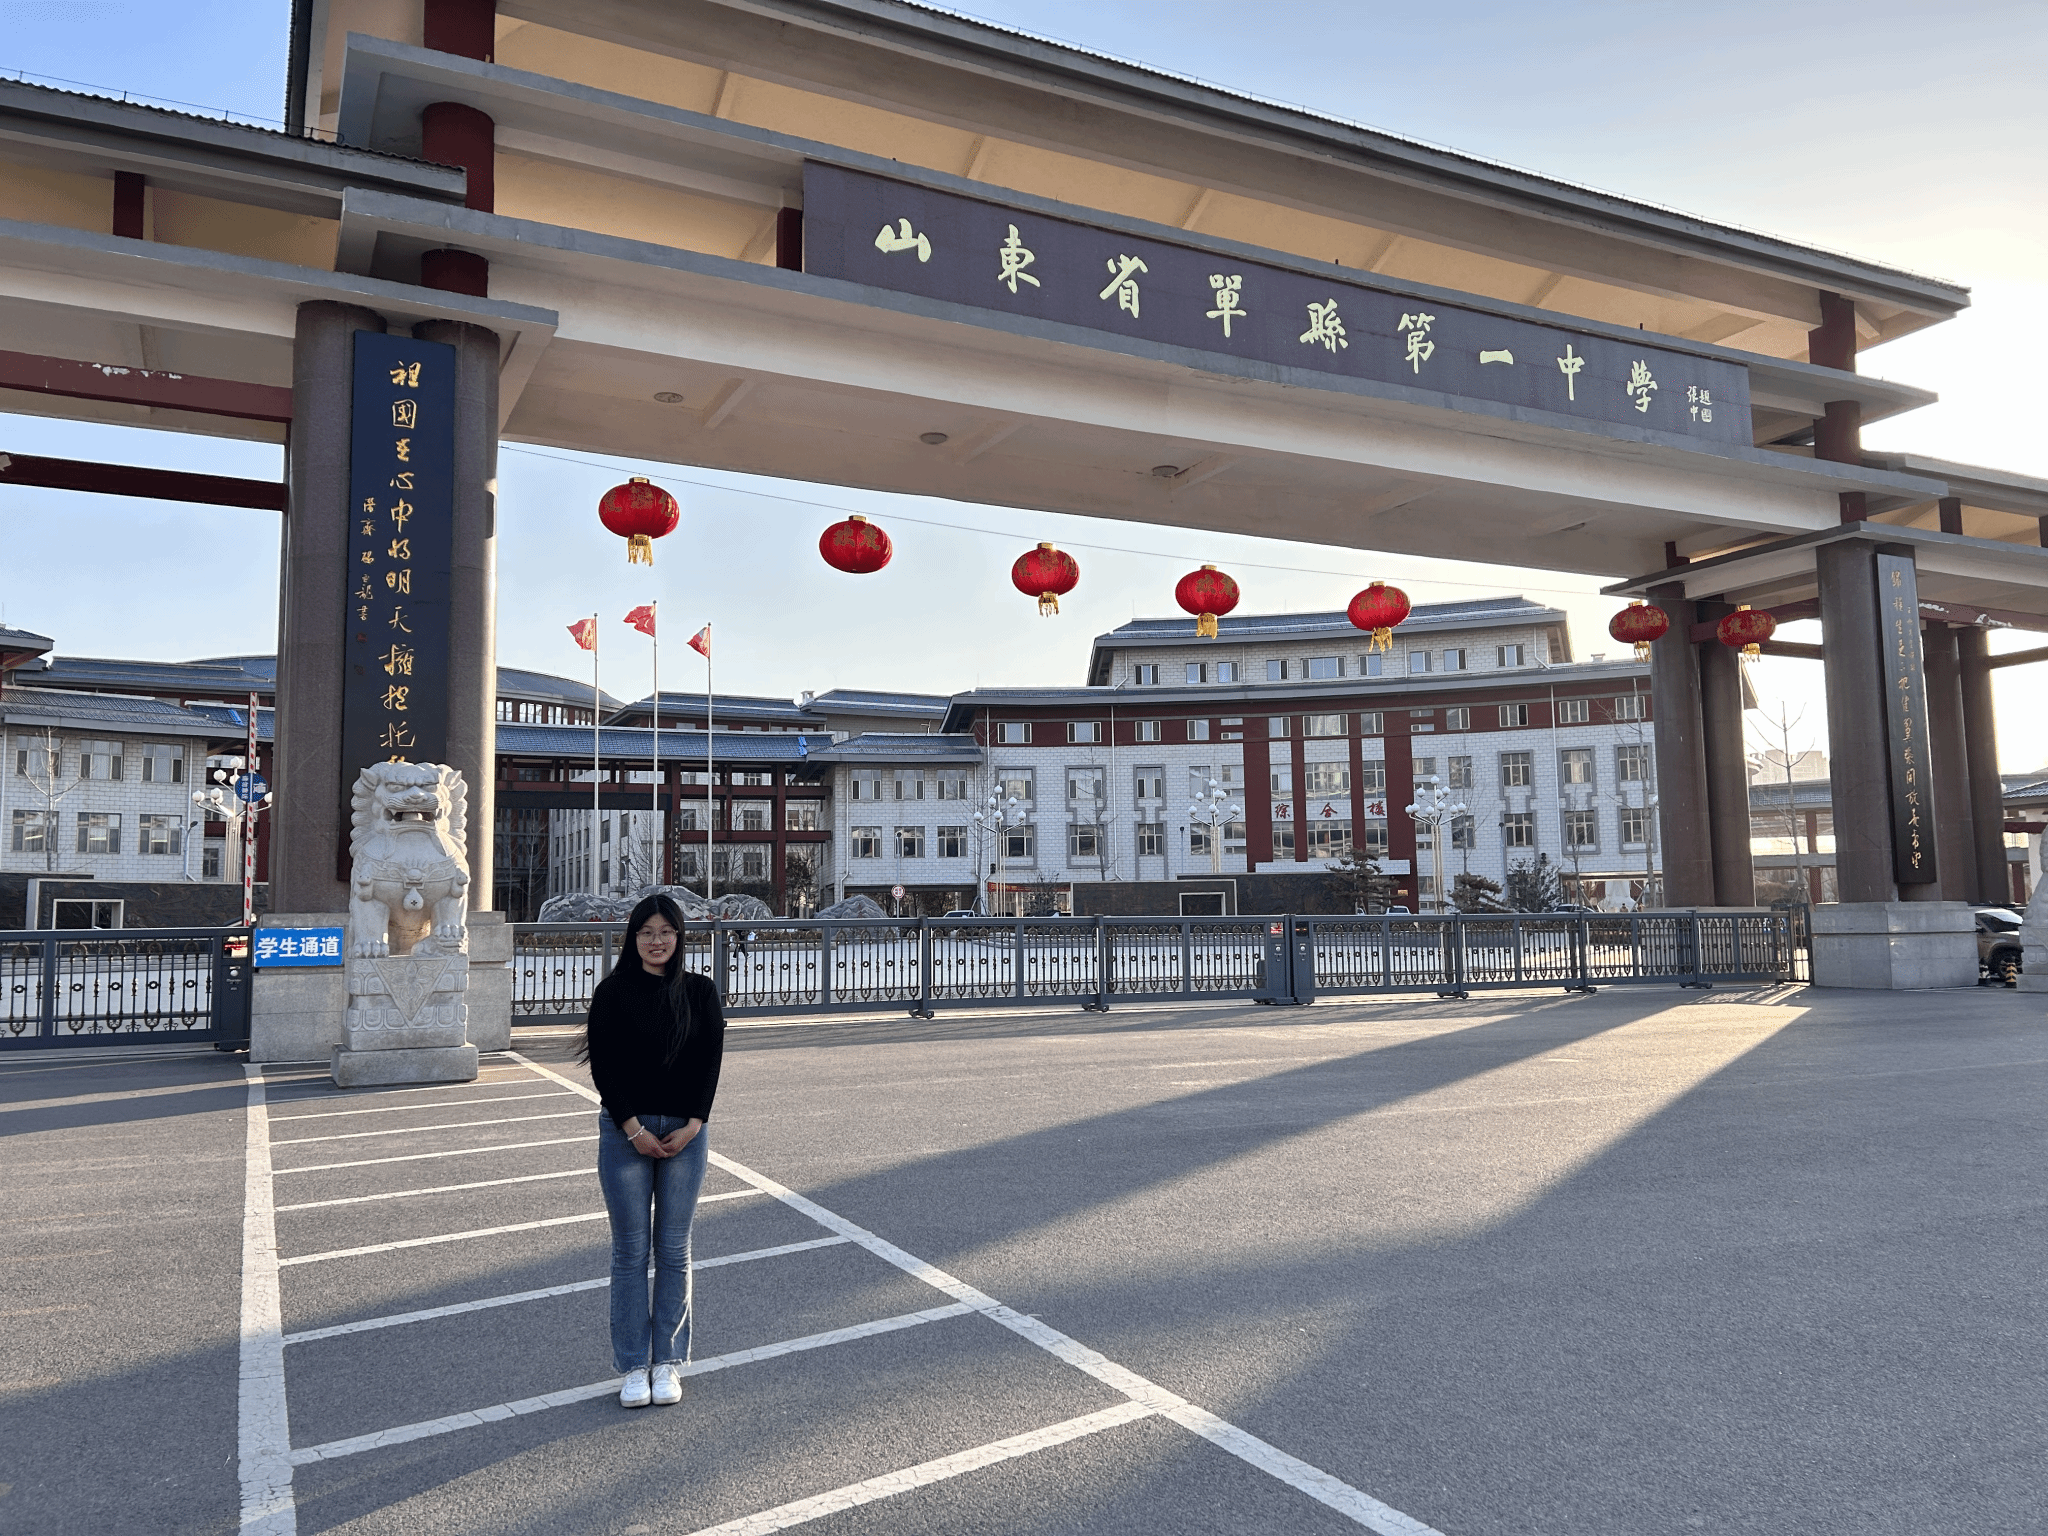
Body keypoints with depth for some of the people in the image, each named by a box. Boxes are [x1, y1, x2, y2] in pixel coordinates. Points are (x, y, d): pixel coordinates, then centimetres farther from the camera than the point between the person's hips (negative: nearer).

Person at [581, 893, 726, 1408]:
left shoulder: (700, 992, 2)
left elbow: (711, 1061, 1)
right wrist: (634, 1129, -11)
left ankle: (669, 1361, 19)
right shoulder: (613, 992, -3)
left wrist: (692, 1126, -9)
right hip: (625, 1131, -1)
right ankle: (633, 1366, 16)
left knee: (674, 1251, 8)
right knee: (631, 1251, 5)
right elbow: (601, 1065, -5)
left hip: (685, 1132, 1)